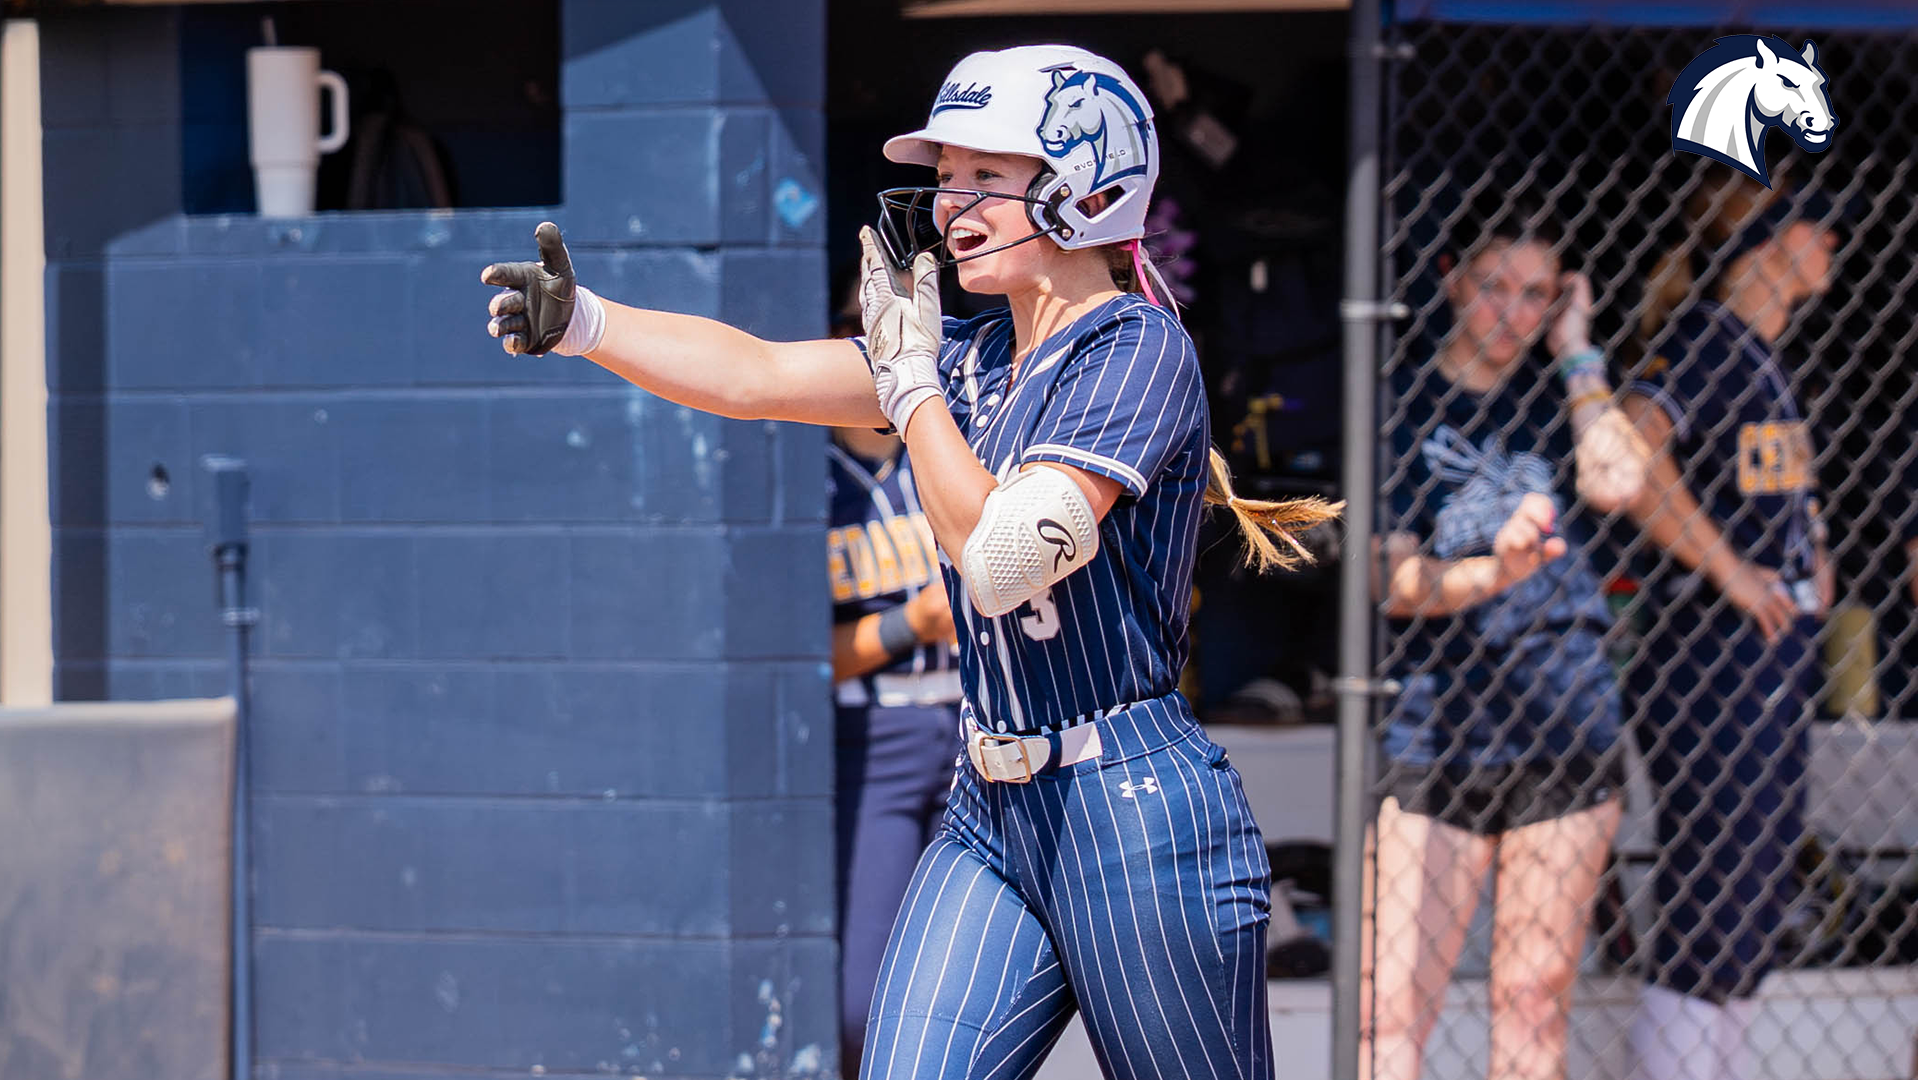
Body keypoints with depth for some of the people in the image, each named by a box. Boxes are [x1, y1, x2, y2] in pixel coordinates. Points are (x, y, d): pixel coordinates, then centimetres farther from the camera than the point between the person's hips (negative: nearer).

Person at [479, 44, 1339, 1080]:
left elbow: (1005, 562, -20)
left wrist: (909, 374, -11)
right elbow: (756, 374, 2)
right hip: (991, 815, 7)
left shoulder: (1141, 349, -11)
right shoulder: (971, 356, 12)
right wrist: (582, 322, -12)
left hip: (1134, 817, -7)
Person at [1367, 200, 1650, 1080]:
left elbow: (1618, 482, -12)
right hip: (1432, 736, -3)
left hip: (1567, 734, 3)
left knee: (1535, 995, 5)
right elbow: (1391, 578, -8)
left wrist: (1577, 351, -1)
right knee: (1392, 1005, -10)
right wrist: (1493, 574, -27)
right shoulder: (1398, 405, 2)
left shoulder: (1559, 397, 10)